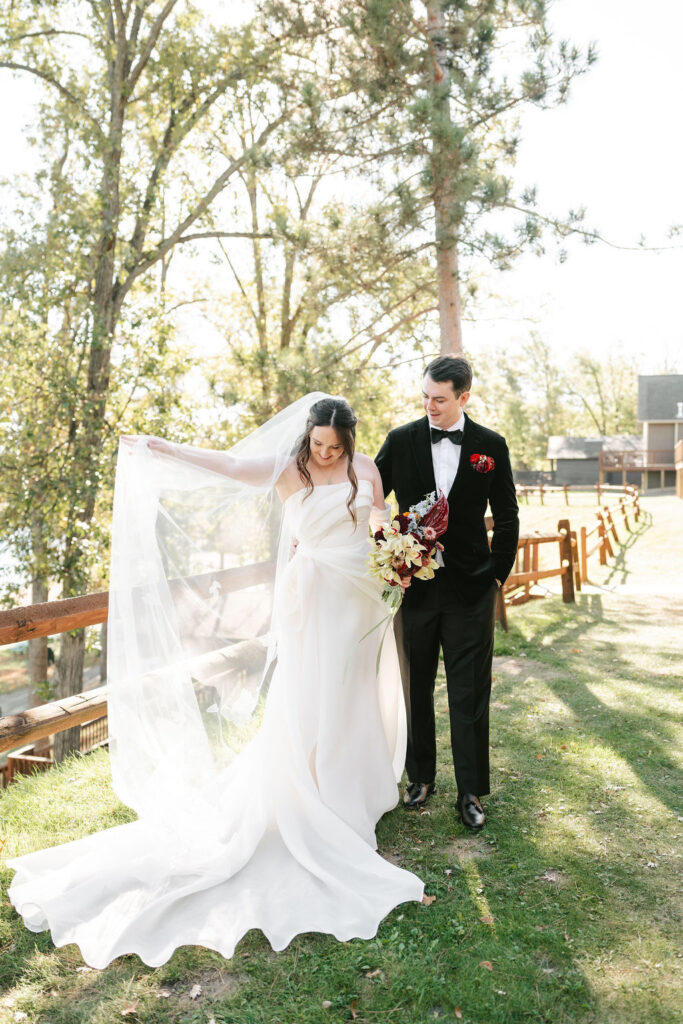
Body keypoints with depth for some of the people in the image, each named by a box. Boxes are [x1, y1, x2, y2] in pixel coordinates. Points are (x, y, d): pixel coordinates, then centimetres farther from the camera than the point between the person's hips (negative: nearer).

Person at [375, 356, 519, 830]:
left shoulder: (491, 446, 0)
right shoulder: (401, 440, 0)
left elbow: (507, 517, 6)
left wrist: (498, 574, 3)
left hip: (471, 590, -1)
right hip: (414, 585, 1)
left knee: (469, 695, 5)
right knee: (416, 688, 12)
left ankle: (471, 792, 18)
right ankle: (421, 777, 30)